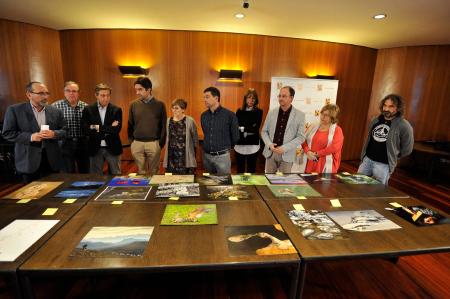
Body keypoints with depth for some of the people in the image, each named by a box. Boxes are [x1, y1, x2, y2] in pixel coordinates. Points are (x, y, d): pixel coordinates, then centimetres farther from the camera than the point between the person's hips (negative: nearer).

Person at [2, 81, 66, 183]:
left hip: (52, 160, 2)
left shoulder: (56, 111, 5)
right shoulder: (15, 110, -2)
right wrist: (30, 137, -20)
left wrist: (54, 134, -16)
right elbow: (7, 133, -4)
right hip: (28, 161, -2)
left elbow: (64, 131, 6)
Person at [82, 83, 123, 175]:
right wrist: (108, 130, -15)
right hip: (95, 149, 1)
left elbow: (116, 129, -13)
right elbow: (86, 130, -10)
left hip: (112, 148, -1)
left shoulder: (116, 110, -2)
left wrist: (97, 127, -13)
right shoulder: (88, 110, -1)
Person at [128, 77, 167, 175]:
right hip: (137, 144, 2)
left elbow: (163, 126, 1)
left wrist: (161, 143, -3)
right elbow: (130, 125, 12)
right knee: (141, 172, 9)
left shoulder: (159, 105, -1)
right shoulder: (134, 105, 5)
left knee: (154, 172, 6)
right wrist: (131, 141, 6)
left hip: (154, 143, -2)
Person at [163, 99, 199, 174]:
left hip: (186, 159, -3)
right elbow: (166, 138, 16)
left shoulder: (190, 121, -6)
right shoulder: (168, 121, 6)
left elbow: (195, 139, 1)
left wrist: (192, 151, 5)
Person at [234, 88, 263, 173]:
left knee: (251, 170, 9)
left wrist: (242, 128, -12)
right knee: (240, 170, 11)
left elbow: (256, 128, -10)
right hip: (240, 144, 2)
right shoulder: (239, 111, 6)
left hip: (252, 145, -1)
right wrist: (249, 129, -14)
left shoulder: (259, 112, 0)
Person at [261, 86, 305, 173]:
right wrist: (269, 144, -10)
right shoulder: (271, 112, 4)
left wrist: (284, 148, -16)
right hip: (270, 152, 2)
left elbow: (301, 137, -6)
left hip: (286, 155, -2)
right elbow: (264, 131, 8)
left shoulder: (300, 115, -4)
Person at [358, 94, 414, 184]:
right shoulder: (376, 120, 8)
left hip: (383, 165, -5)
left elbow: (407, 149, -4)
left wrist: (392, 156, 5)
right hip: (367, 159, 5)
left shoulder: (404, 126, -10)